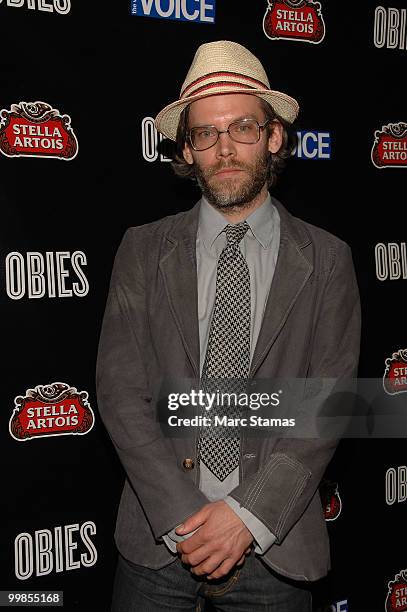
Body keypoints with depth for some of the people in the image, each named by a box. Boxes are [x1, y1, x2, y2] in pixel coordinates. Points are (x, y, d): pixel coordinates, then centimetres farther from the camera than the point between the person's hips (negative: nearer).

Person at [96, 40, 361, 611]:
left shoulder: (326, 260, -2)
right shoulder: (143, 251, -1)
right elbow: (120, 391, -6)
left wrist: (249, 515, -15)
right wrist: (183, 519, -13)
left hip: (276, 546, 0)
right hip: (158, 538, 1)